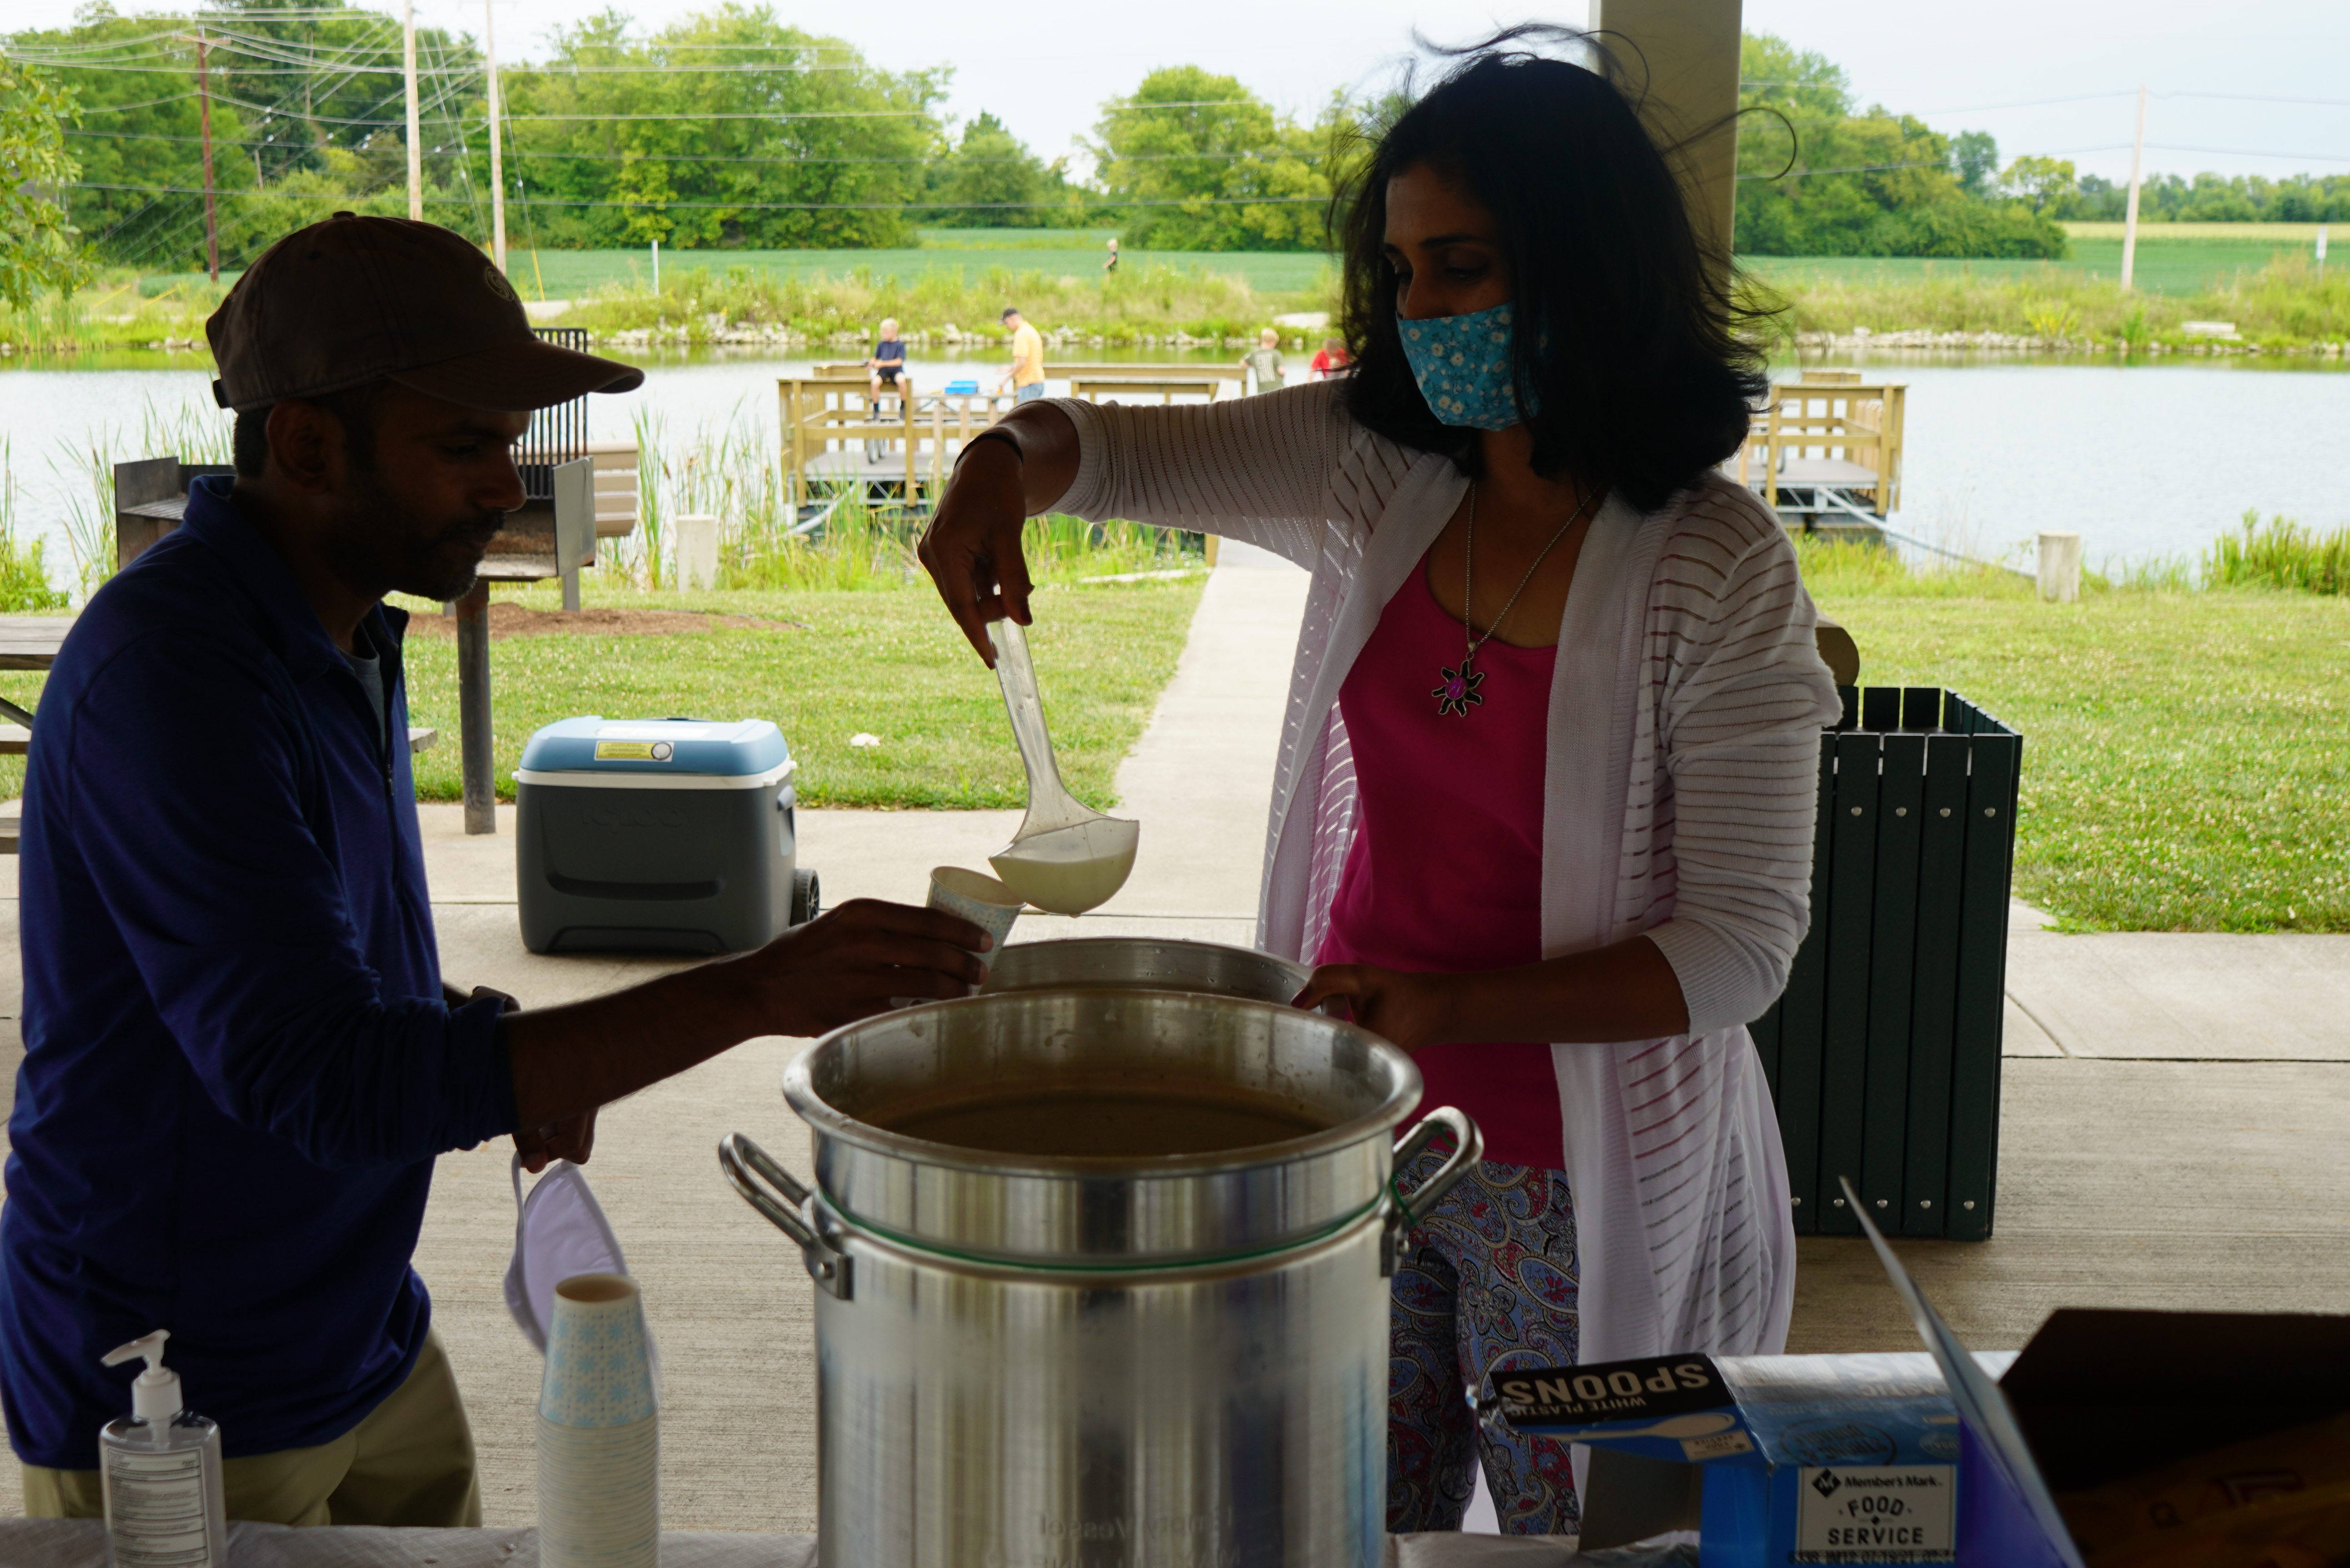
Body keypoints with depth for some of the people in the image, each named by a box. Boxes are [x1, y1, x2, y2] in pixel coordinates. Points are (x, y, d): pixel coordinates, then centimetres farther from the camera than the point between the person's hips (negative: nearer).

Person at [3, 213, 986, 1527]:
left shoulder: (343, 630, 4)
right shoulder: (169, 676, -26)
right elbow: (328, 1082, -32)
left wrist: (517, 1060, -3)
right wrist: (759, 992, -36)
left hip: (370, 1344, 8)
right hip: (181, 1415, -8)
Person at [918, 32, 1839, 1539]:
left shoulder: (1717, 572, -19)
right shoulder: (1380, 471, -3)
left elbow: (1741, 942, -18)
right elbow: (1122, 448, 2)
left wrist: (1452, 1007, -29)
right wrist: (1001, 470, -22)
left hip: (1571, 1181, -5)